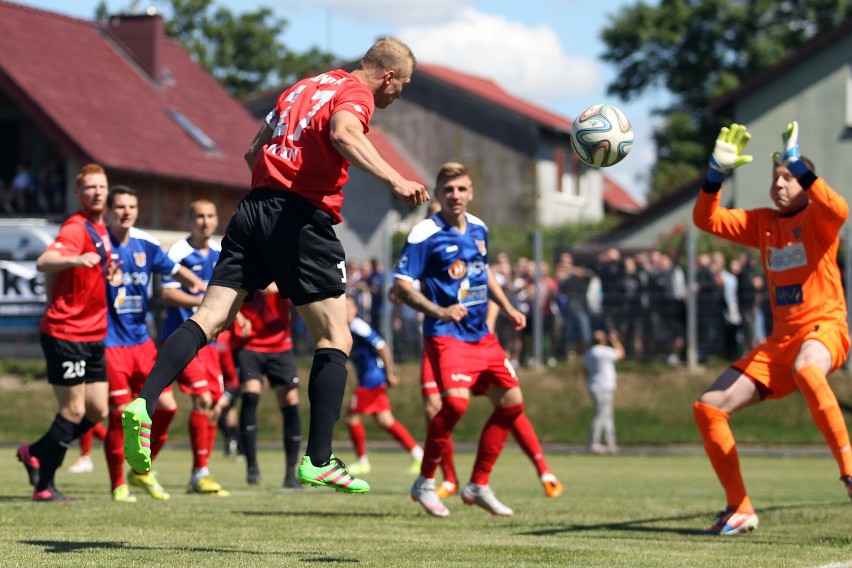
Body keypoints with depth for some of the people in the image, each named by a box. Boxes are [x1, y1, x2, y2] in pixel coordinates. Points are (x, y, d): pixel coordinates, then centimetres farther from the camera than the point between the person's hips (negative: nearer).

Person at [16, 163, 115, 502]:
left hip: (92, 335, 9)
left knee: (97, 411, 8)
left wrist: (106, 271, 10)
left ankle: (35, 454, 24)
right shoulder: (76, 228, -16)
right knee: (74, 411, -5)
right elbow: (44, 263, -34)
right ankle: (43, 486, 7)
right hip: (66, 333, -9)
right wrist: (76, 259, -52)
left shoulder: (99, 228, 12)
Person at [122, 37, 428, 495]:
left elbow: (253, 151, 25)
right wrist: (394, 180, -33)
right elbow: (343, 133, -25)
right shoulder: (356, 93, -1)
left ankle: (143, 404, -19)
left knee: (209, 318, -1)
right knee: (335, 339, 1)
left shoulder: (304, 87, 23)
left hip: (253, 210, 7)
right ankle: (318, 462, -3)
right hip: (303, 220, -7)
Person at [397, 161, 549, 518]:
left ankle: (478, 486, 15)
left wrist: (508, 309, 22)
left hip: (481, 335, 8)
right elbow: (401, 285, -15)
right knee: (456, 401, -26)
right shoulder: (425, 234, -12)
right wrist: (439, 311, -26)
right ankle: (425, 483, -7)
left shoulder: (478, 229, 10)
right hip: (446, 336, -8)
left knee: (511, 401, 3)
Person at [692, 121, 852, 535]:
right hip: (780, 341, 7)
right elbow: (707, 219, 7)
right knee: (708, 407, -2)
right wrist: (717, 172, -7)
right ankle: (739, 509, 6)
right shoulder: (763, 223, 14)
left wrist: (797, 163, -31)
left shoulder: (816, 218, -3)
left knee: (806, 368, -44)